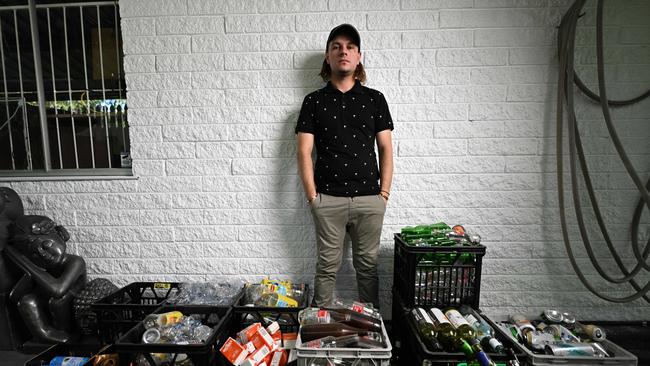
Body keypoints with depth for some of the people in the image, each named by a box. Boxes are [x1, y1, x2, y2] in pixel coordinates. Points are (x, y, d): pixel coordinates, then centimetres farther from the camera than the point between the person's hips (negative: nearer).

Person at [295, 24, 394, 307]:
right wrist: (312, 196, -5)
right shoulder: (314, 101, 5)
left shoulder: (375, 99, 8)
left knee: (368, 265, 13)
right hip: (328, 200, -1)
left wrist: (384, 192, 0)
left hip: (370, 199, 1)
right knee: (327, 266, 9)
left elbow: (386, 148, 7)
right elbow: (304, 151, 1)